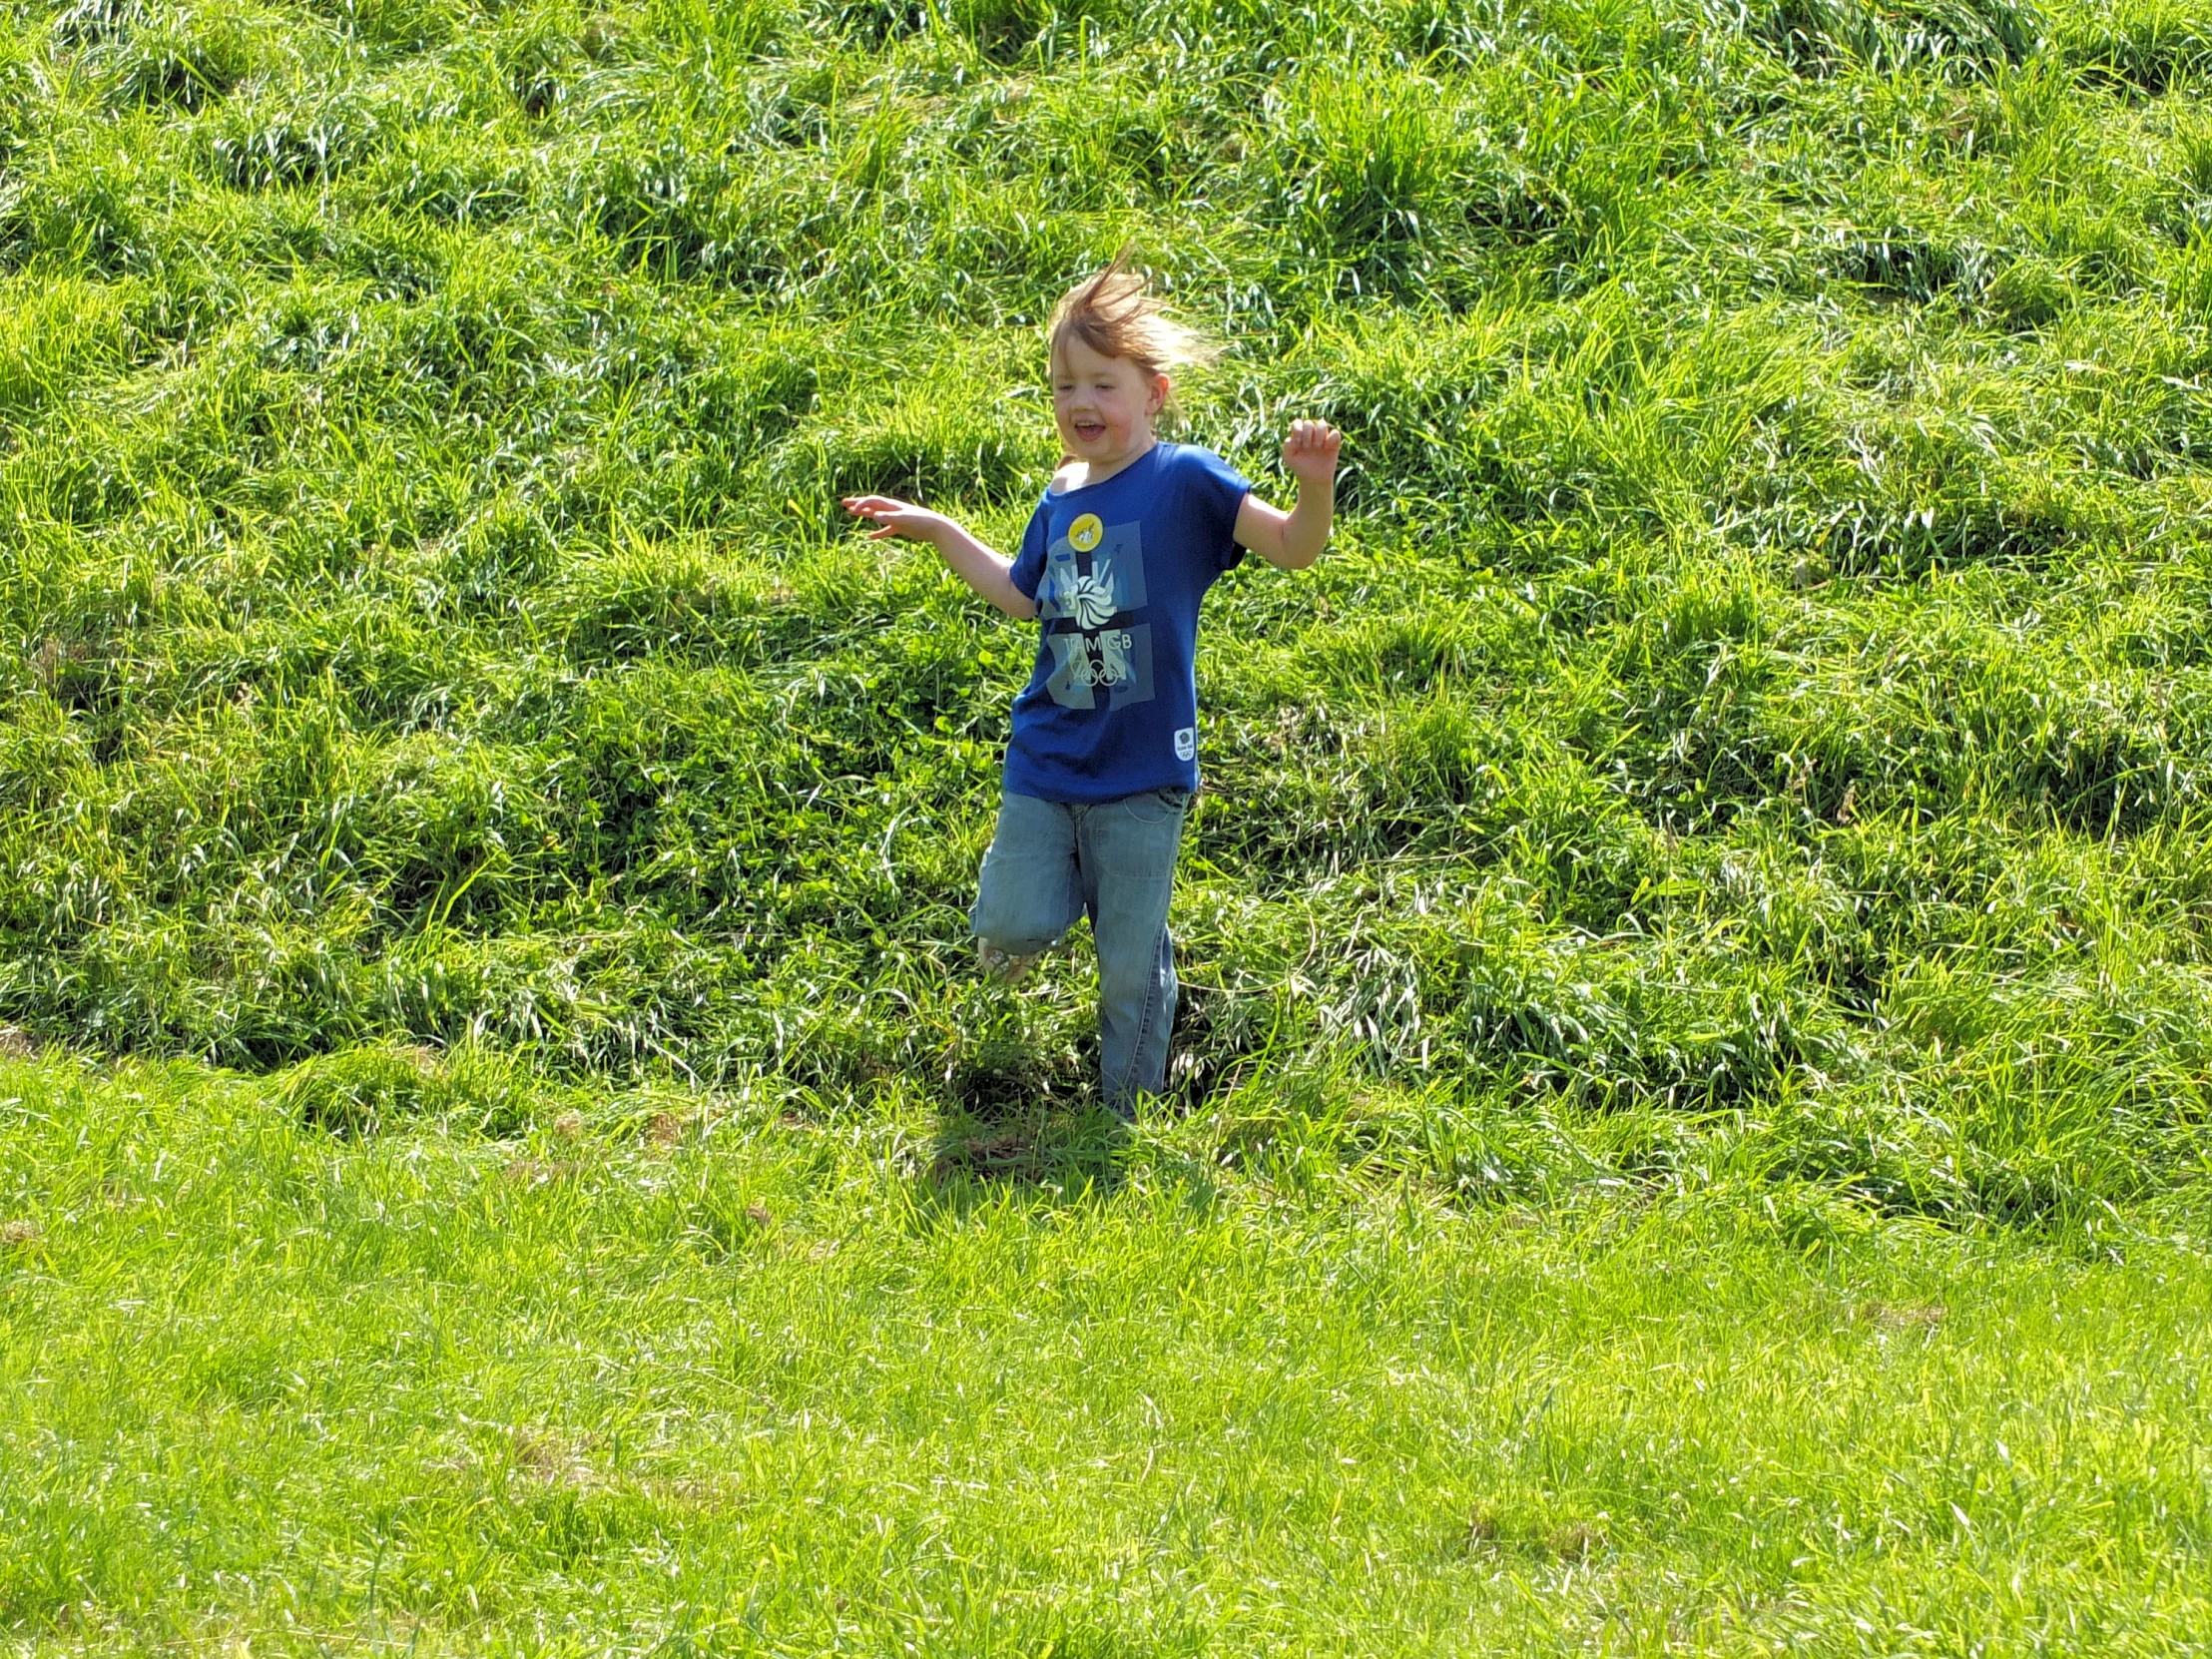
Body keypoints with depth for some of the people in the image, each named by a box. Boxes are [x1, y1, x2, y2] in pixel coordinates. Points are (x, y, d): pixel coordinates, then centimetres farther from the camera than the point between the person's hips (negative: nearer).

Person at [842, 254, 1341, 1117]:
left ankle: (1126, 1118, 21)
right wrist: (937, 531, 25)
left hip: (1141, 774, -4)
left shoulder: (1186, 481, -9)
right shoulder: (1059, 502, 8)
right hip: (1045, 762, 4)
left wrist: (1315, 489, -32)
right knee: (1008, 933, -3)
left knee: (1131, 965, 4)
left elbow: (1291, 549, -12)